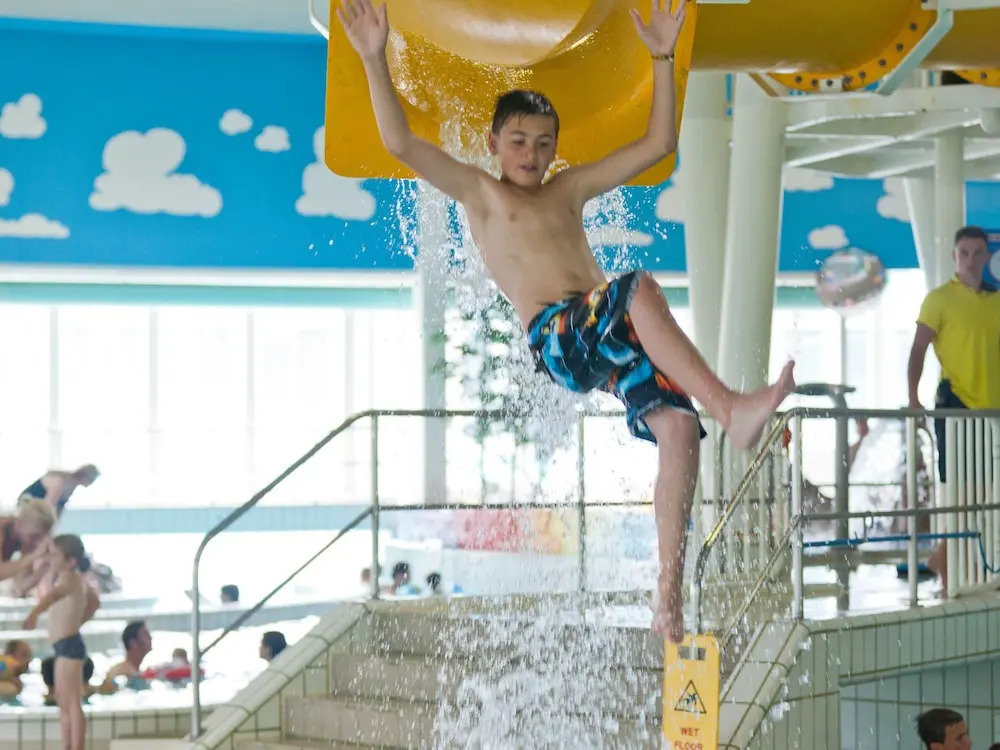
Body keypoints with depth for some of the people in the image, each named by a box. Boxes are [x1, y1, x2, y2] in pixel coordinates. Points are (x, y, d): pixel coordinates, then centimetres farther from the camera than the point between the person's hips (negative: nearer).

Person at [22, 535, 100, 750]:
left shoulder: (69, 580, -17)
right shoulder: (78, 580, 13)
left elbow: (53, 595, -41)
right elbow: (94, 602, 32)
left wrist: (34, 614, -59)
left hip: (68, 645, -11)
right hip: (67, 645, 11)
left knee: (72, 704, -9)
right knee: (63, 702, 18)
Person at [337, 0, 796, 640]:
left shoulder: (571, 190, 28)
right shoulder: (479, 193, 16)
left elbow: (659, 144, 28)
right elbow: (400, 143, 4)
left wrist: (663, 60, 23)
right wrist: (375, 61, -4)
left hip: (611, 337, 5)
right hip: (555, 336, -5)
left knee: (677, 426, -19)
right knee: (642, 289, -34)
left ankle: (670, 592, -16)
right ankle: (732, 408, -41)